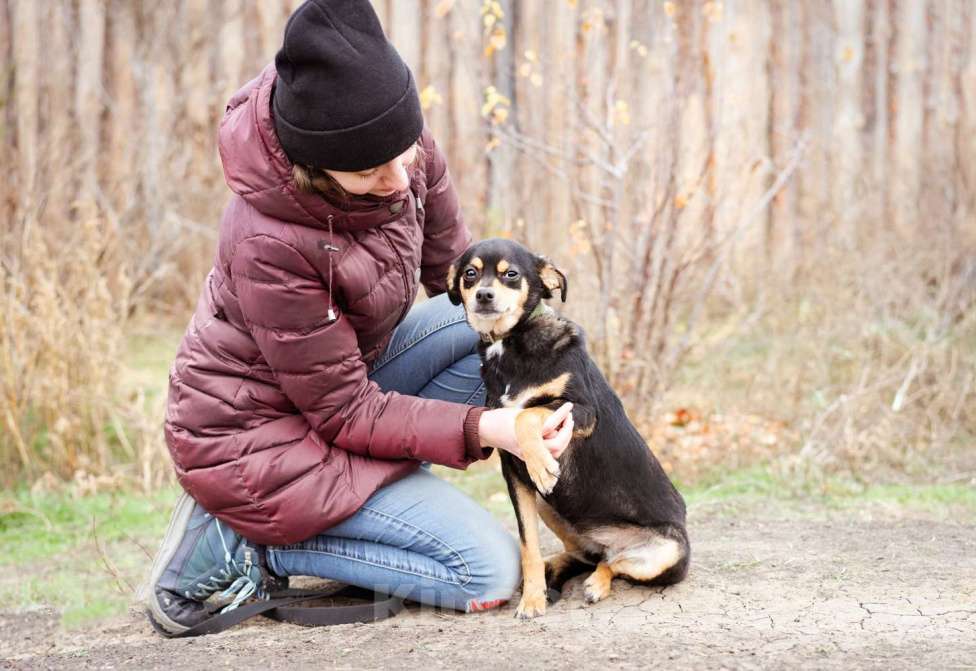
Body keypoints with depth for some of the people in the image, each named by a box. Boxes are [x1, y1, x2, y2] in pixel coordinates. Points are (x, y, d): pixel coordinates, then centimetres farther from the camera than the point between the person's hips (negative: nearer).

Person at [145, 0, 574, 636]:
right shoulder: (268, 243, -35)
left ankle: (363, 497, -4)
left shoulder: (404, 149, -15)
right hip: (256, 431, -8)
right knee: (489, 571, -14)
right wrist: (484, 427, -32)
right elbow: (346, 413, -24)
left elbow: (457, 275, 3)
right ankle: (244, 545, -5)